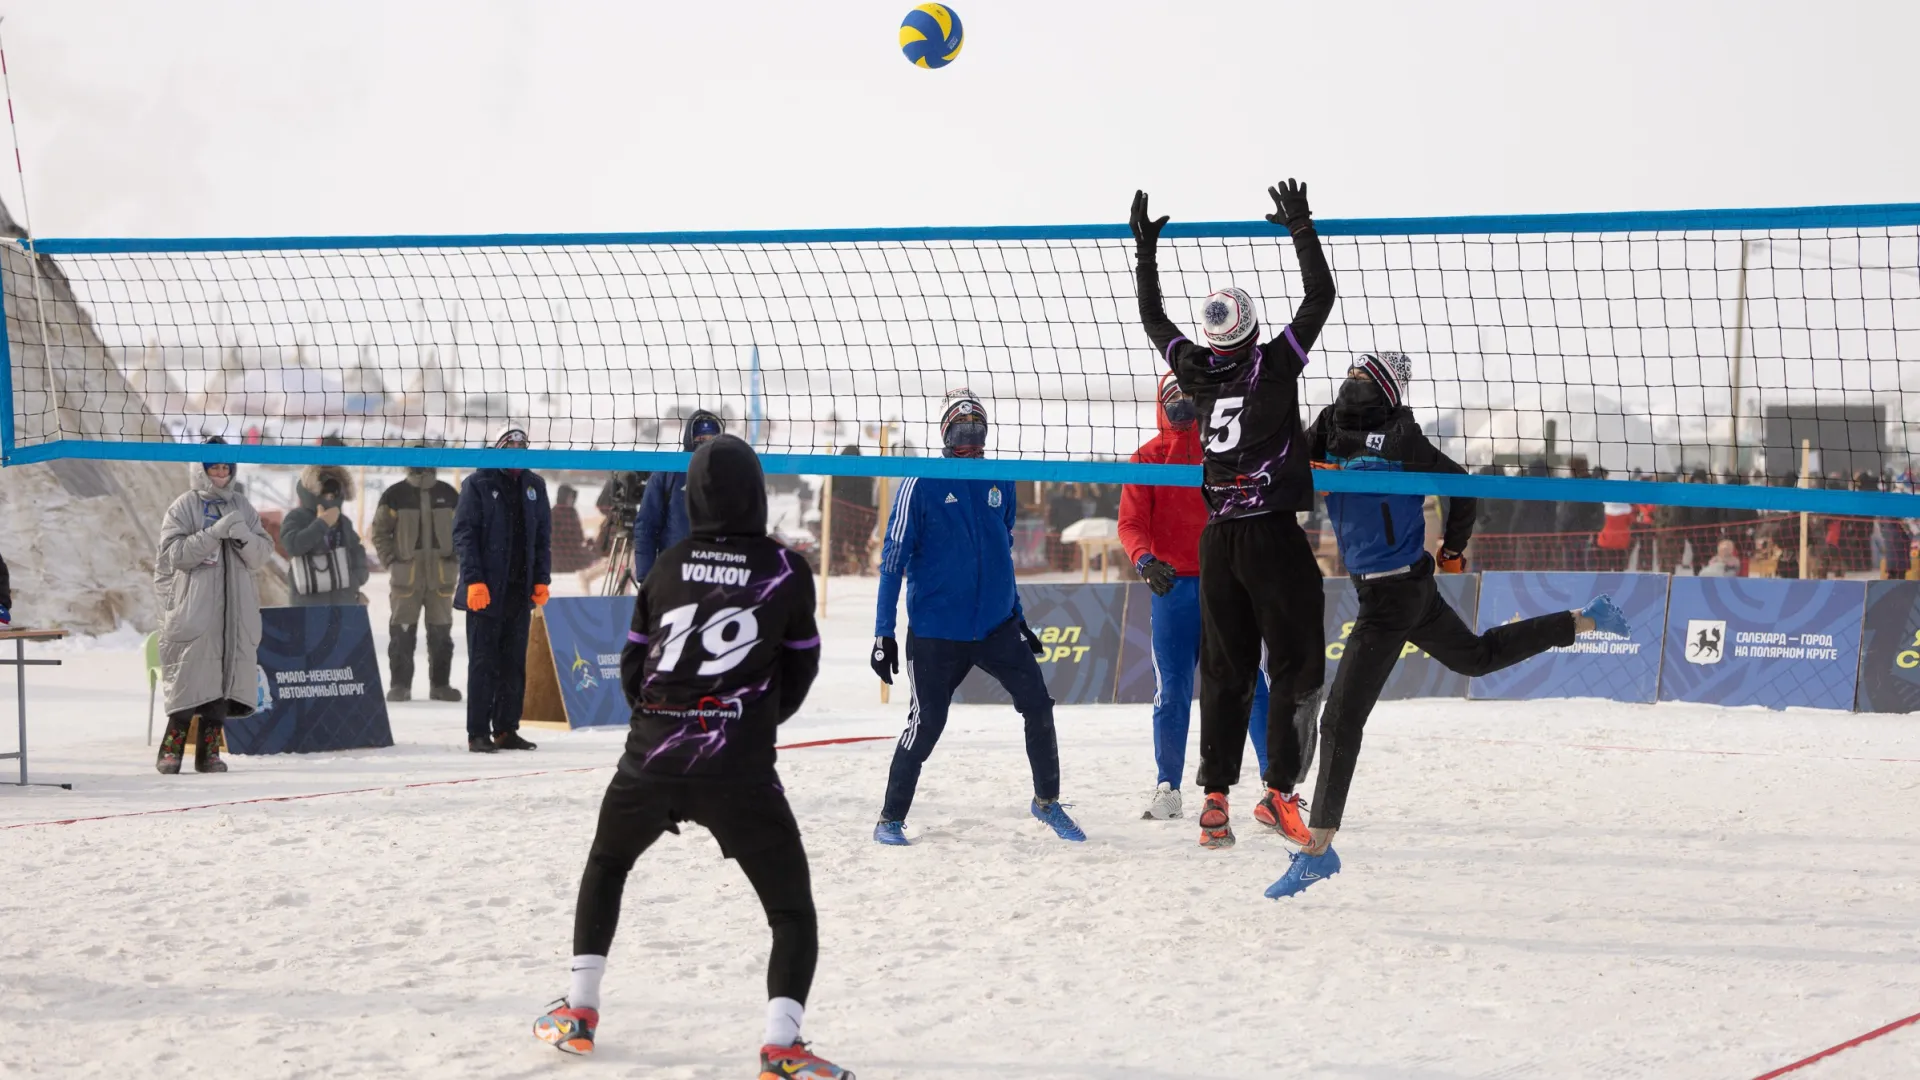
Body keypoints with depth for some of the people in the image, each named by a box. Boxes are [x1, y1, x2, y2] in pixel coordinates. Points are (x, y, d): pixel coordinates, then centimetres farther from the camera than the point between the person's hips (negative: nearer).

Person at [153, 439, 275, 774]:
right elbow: (175, 554, -9)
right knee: (190, 675, -9)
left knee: (225, 676, 2)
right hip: (194, 607, -4)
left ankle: (209, 747, 8)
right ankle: (172, 746, -1)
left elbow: (263, 554, 10)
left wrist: (244, 536, -11)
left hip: (235, 610, 4)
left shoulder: (241, 506, 14)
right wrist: (214, 533, -17)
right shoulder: (184, 507, 2)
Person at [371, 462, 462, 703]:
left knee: (441, 633, 7)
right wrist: (391, 560, -6)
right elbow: (380, 531, 1)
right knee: (402, 633, -2)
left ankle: (440, 684, 14)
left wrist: (456, 558, 4)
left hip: (441, 575, 3)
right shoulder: (394, 496, -3)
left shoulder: (449, 495, 6)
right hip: (406, 575, -2)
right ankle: (400, 685, 2)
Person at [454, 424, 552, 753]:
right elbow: (464, 534, -8)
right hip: (486, 590, -5)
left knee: (514, 664, 7)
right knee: (484, 662, -3)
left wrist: (542, 579, 6)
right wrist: (474, 580, -16)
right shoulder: (477, 484, -4)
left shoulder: (534, 485, 11)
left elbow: (543, 535, 14)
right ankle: (478, 733, 0)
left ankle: (506, 730, 13)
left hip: (521, 590, 5)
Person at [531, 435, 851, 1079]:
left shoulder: (668, 565, 9)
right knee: (793, 912, 4)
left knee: (606, 864, 31)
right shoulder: (785, 571, 1)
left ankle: (578, 1014, 31)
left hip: (650, 759, 3)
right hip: (738, 771, -3)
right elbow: (800, 669, 12)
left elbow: (632, 668, 16)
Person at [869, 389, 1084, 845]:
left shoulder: (1000, 485, 9)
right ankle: (890, 819, 11)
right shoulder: (922, 485, -6)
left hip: (996, 626, 4)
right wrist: (883, 633, -10)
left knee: (1038, 705, -5)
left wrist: (1018, 618, 23)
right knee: (927, 724, -5)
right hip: (935, 631, -4)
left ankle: (1047, 801, 14)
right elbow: (894, 558, -6)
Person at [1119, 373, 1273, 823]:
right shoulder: (1148, 457, 8)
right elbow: (1131, 520, -2)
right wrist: (1144, 559, -22)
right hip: (1173, 584, 0)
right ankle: (1168, 788, 11)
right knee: (1172, 692, 0)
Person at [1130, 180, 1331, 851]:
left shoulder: (1198, 372, 2)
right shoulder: (1272, 365, -9)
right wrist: (1302, 230, -1)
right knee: (1296, 665, -1)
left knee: (1225, 672, 10)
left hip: (1216, 541, 5)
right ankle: (1280, 791, -10)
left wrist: (1146, 250, 23)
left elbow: (1152, 318, 17)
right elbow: (1319, 298, -6)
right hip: (1272, 536, -5)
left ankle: (1216, 798, 5)